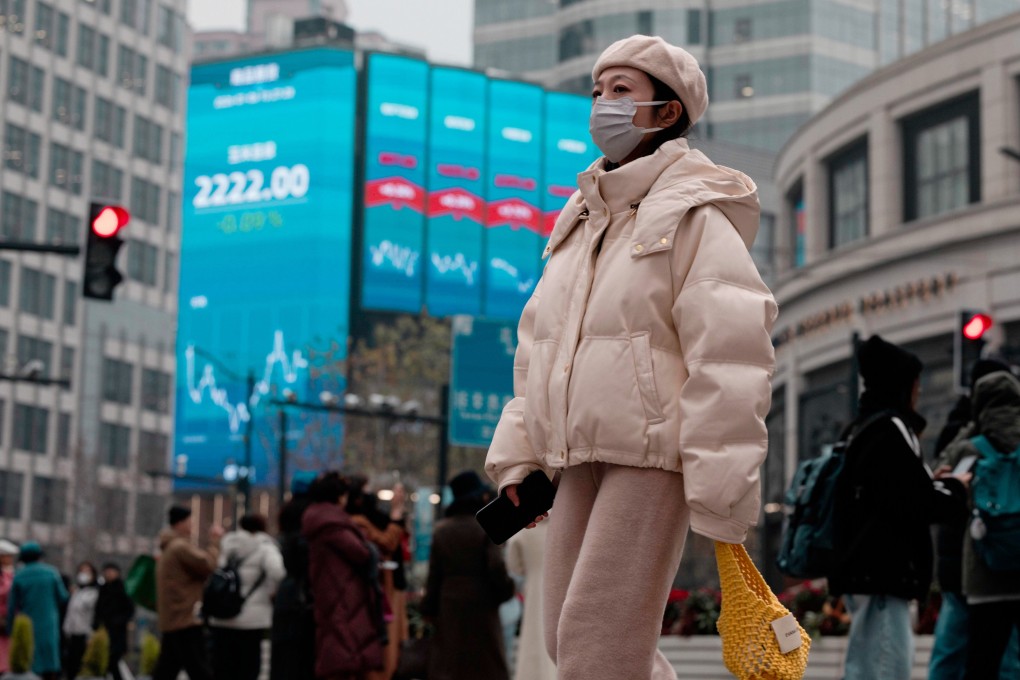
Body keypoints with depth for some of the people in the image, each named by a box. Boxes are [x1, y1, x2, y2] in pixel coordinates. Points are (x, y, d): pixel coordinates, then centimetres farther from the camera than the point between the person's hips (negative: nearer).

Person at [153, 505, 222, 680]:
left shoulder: (169, 548, 21)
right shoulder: (181, 547, -13)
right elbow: (209, 565, -18)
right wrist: (216, 542, -7)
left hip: (172, 621, 10)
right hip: (186, 621, -10)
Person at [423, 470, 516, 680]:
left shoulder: (441, 530, 3)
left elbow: (434, 573, 3)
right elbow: (496, 568, -14)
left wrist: (429, 607, 9)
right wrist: (506, 590, 5)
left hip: (449, 607, 3)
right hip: (481, 606, -3)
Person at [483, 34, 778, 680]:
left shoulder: (693, 215, -7)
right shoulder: (580, 219, 19)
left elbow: (729, 353, -14)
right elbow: (539, 344, 22)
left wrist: (720, 490, -19)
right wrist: (519, 454, 14)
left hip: (653, 454, -8)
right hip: (580, 457, 9)